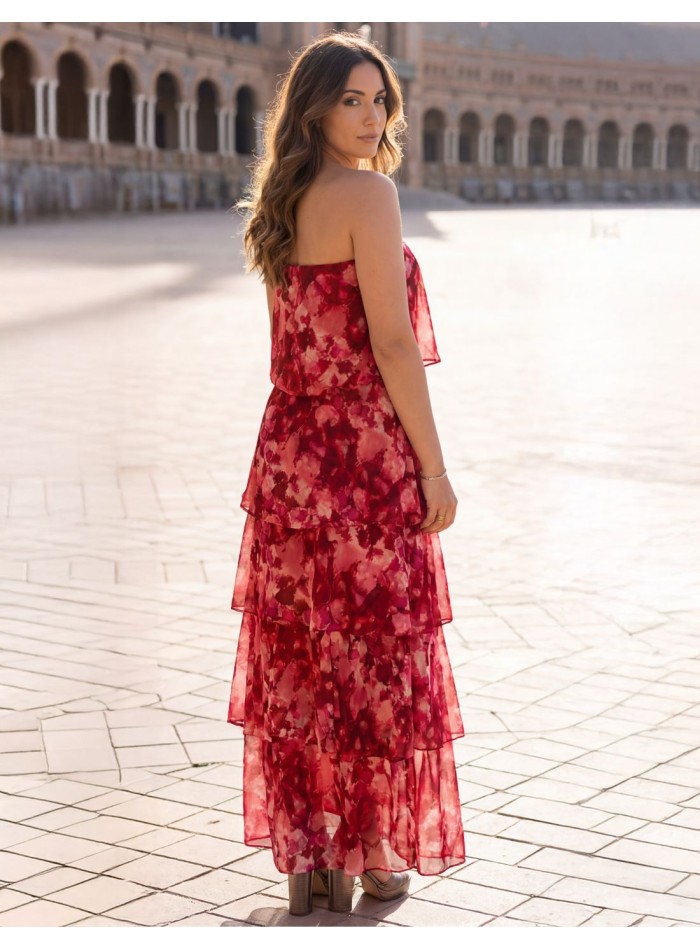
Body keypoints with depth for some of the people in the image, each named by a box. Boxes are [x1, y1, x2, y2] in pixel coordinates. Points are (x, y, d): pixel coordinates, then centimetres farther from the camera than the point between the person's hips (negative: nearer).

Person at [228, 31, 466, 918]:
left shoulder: (280, 206, 11)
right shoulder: (367, 194, -12)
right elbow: (392, 344, -17)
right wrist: (435, 469, -13)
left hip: (288, 451, 7)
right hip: (367, 452, -7)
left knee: (298, 655, 10)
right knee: (379, 653, 6)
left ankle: (304, 849, 16)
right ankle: (373, 852, 17)